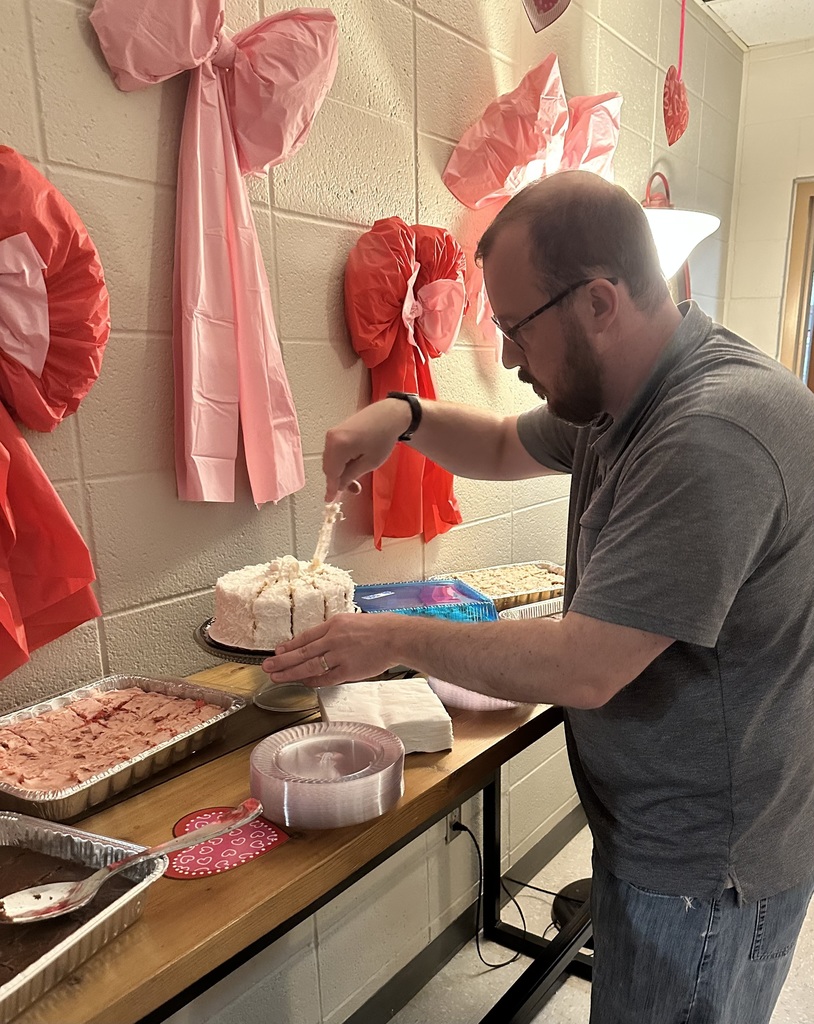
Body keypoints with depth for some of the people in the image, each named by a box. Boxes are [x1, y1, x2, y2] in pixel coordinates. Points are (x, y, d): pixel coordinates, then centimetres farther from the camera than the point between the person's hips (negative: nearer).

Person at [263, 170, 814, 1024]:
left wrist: (400, 639, -18)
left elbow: (583, 669, -31)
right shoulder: (618, 397, 1)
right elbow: (508, 449, 15)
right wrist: (404, 417, -4)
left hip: (705, 865, -8)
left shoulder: (717, 432, -31)